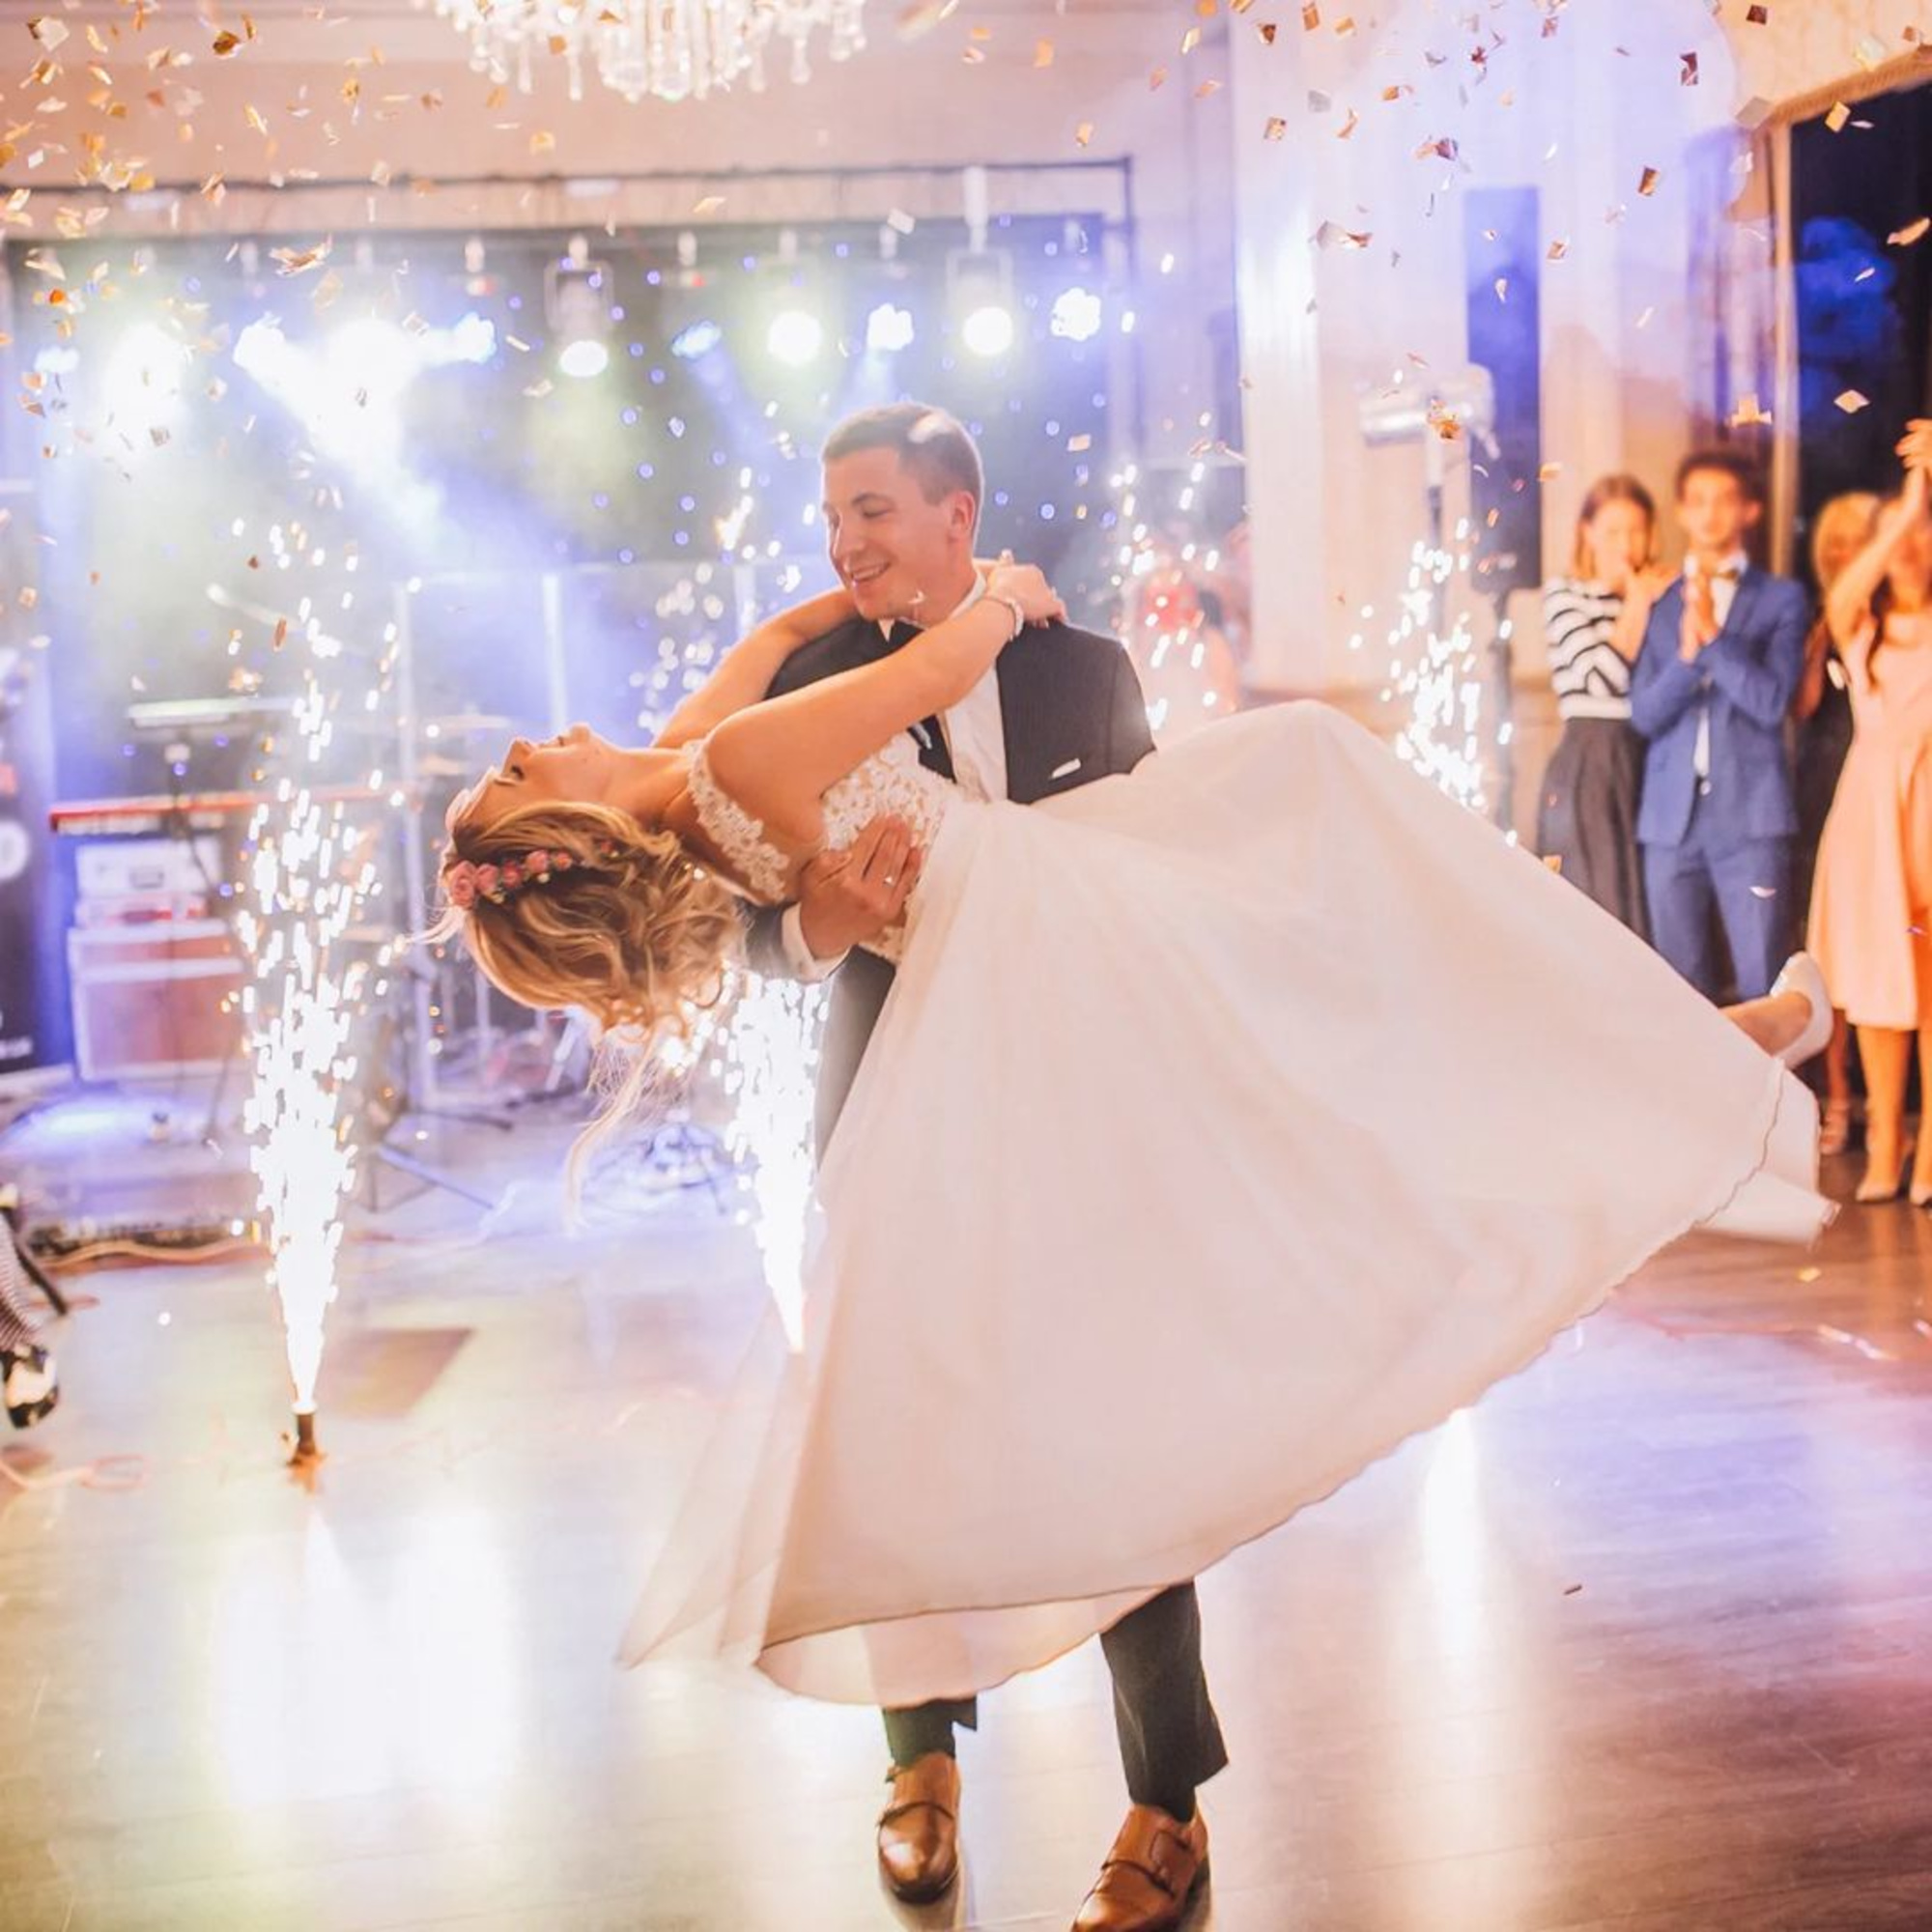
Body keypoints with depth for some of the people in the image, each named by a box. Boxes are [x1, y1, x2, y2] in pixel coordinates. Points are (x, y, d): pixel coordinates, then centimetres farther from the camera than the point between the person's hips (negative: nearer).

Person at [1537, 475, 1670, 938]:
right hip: (1588, 772, -4)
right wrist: (1637, 604, -4)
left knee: (1651, 913, 2)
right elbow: (1604, 677, -12)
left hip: (1650, 766, 4)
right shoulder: (1565, 594, 2)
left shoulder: (1661, 594, 14)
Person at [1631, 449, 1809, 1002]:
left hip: (1750, 815, -2)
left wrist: (1712, 634, -10)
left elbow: (1772, 701, -5)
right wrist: (1687, 653, -11)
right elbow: (1644, 713, 4)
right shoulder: (1658, 603, 13)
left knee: (1764, 991, -6)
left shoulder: (1781, 599, 7)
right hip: (1672, 816, 3)